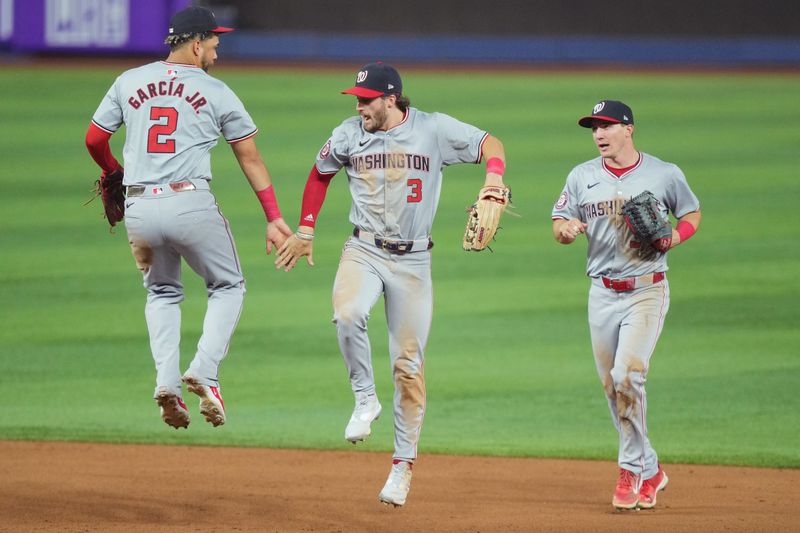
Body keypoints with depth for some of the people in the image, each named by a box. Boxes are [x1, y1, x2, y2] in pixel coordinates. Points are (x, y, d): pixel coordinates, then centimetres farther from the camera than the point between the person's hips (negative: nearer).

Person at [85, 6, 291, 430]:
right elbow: (250, 158, 6)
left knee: (162, 293, 24)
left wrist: (113, 173, 35)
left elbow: (94, 140, 14)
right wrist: (273, 217, 8)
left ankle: (167, 381, 5)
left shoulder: (129, 82, 10)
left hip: (138, 208, 3)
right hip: (190, 203, -3)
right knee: (227, 287, 16)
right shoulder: (216, 92, 3)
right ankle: (205, 372, -4)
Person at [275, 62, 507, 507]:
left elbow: (490, 144, -6)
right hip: (364, 251, 1)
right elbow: (320, 175, 17)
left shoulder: (434, 130, -7)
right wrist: (306, 231, 16)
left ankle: (404, 464, 10)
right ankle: (365, 400, -9)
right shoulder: (349, 135, 0)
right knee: (348, 314, -32)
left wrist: (494, 176, -28)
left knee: (409, 364, 0)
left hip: (413, 260, -1)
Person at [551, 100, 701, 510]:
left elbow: (692, 214, 11)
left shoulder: (665, 175, -2)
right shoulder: (582, 177, 6)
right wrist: (568, 229, -16)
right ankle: (650, 471, 21)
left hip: (647, 291, -4)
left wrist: (673, 238, -10)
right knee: (613, 388, 7)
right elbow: (559, 226, 8)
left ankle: (632, 471, -9)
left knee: (627, 377, -19)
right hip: (603, 294, 4)